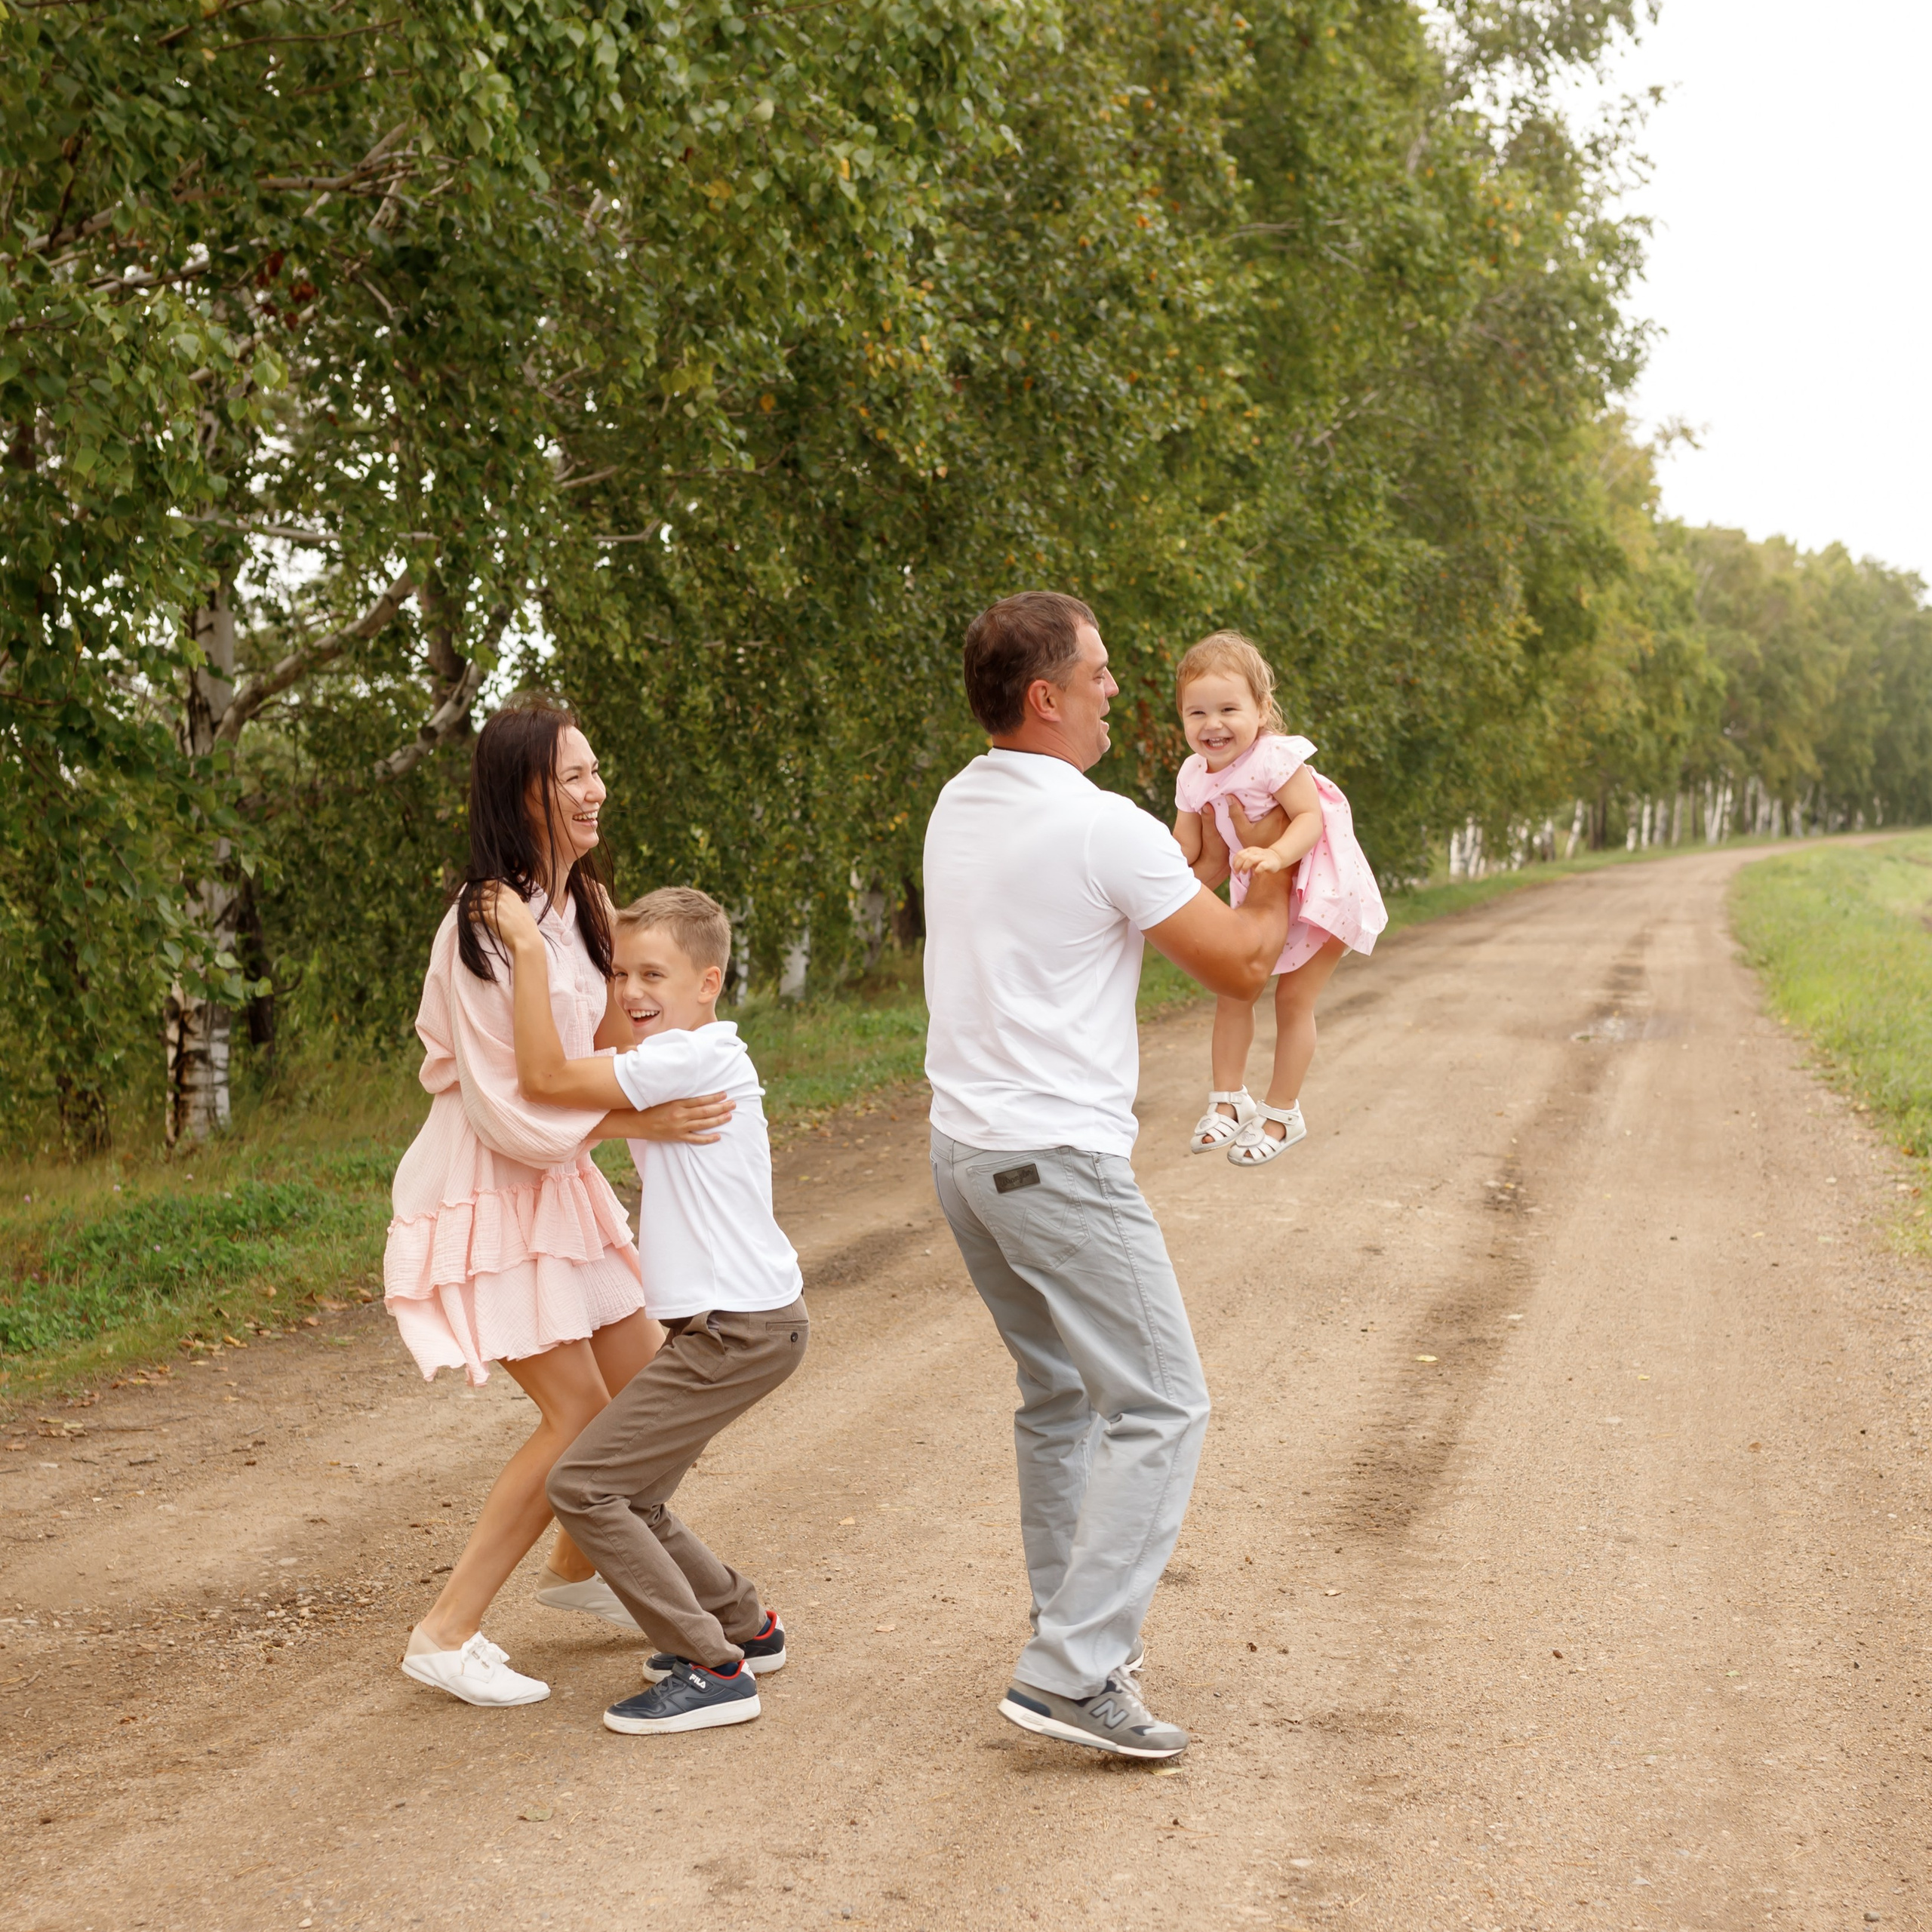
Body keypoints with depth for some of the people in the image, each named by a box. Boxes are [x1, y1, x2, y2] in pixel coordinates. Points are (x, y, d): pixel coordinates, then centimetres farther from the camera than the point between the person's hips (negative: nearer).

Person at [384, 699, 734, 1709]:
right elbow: (507, 1106, -24)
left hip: (558, 1178, 9)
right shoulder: (485, 929, -23)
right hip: (488, 1186, -9)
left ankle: (575, 1569, 36)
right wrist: (640, 1121, -27)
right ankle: (444, 1634, 0)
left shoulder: (581, 904, 5)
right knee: (579, 1413, -9)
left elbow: (603, 1047, 11)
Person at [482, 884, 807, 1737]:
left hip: (737, 1329, -10)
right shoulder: (702, 1059, 15)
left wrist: (528, 948, -19)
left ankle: (714, 1670, -7)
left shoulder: (694, 1059, -16)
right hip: (733, 1322, 10)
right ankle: (741, 1624, 31)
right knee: (628, 1493, 17)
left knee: (584, 1484, -11)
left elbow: (546, 1078, -22)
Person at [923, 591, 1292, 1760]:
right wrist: (1279, 864, 8)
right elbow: (1243, 966, -7)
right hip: (1059, 1160, -9)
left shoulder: (959, 809, 10)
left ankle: (1081, 1634, 27)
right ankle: (1072, 1674, -10)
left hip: (965, 1147, 9)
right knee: (1162, 1407, -4)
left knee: (1060, 1396, 20)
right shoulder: (1104, 830, -16)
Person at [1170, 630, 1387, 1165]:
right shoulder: (1193, 777, -4)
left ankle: (1282, 1114, 8)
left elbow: (1311, 816, -29)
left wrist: (1275, 854, -45)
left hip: (1321, 891, -7)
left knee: (1294, 998, -3)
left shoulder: (1274, 759, -25)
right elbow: (1185, 850, 1)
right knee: (1232, 989, 4)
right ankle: (1229, 1096, 16)